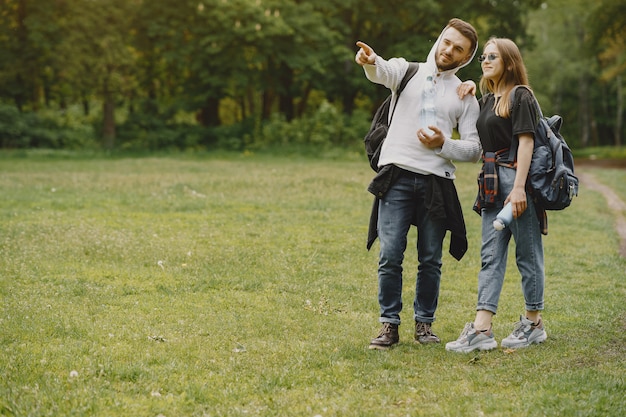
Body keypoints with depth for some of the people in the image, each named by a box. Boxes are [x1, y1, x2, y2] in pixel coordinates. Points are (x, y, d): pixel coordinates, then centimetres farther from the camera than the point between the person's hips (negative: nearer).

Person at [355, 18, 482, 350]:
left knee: (430, 260, 6)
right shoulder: (409, 71, 9)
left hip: (436, 182, 2)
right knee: (390, 256, -6)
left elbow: (475, 149, 8)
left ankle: (424, 323, 20)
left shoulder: (465, 97, 12)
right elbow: (384, 72, -16)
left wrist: (443, 145, -11)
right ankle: (389, 325, 4)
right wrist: (370, 62, -40)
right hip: (397, 177, -2)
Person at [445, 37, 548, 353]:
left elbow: (526, 141, -13)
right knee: (491, 255, 1)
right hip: (493, 183, 8)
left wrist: (519, 187, -21)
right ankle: (481, 329, -3)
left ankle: (534, 323, 14)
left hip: (517, 179, -8)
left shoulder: (520, 96, -6)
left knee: (527, 253, 2)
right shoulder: (486, 100, 18)